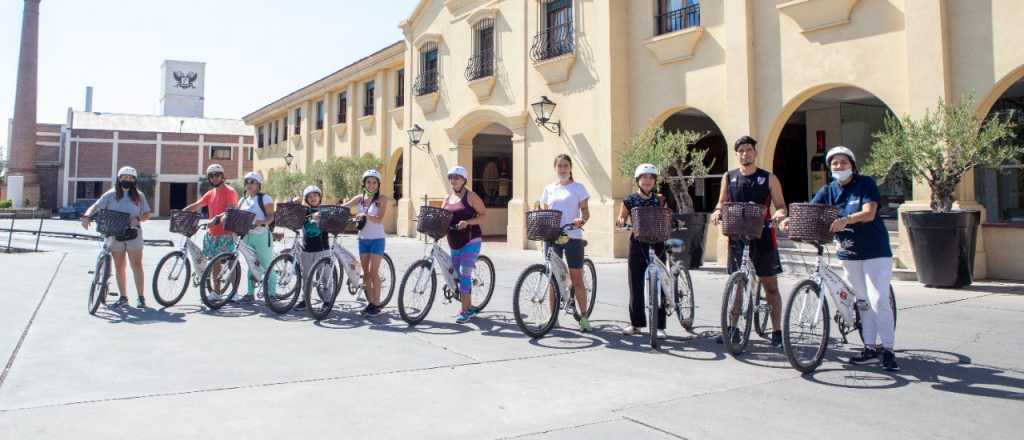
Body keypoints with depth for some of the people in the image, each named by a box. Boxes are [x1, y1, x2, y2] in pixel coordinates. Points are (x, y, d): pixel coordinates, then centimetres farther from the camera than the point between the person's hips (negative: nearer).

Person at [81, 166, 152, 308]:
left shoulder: (139, 196, 6)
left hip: (133, 234, -1)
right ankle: (123, 297, 18)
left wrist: (137, 219, -14)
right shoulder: (111, 195, 4)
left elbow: (147, 214, 6)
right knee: (119, 267, 8)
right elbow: (96, 206, -3)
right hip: (115, 234, 1)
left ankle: (141, 297, -1)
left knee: (136, 265, -4)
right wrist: (86, 216, -22)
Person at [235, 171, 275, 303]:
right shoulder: (243, 200, 14)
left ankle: (271, 294, 6)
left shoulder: (265, 198, -5)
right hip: (247, 235, 6)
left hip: (261, 235, -6)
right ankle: (250, 293, 17)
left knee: (267, 265, -2)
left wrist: (261, 222, -30)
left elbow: (271, 217, -12)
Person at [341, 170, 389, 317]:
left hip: (377, 239, -4)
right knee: (366, 272, 6)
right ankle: (370, 302, 15)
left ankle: (377, 304, 1)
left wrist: (365, 215, -33)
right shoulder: (360, 198, 7)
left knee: (373, 272, -6)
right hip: (363, 239, 5)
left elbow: (379, 219, -16)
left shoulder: (382, 199, -6)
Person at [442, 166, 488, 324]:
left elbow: (484, 216, -9)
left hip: (471, 241, -7)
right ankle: (470, 307, 23)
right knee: (461, 275, 11)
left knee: (464, 273, -14)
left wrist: (467, 222, -22)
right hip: (454, 243, 7)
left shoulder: (470, 196, -5)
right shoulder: (447, 199, 13)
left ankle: (464, 311, -9)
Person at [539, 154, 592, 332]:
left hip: (572, 236, -3)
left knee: (577, 278, 0)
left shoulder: (578, 187, 4)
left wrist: (581, 220, -21)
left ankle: (583, 317, 8)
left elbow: (585, 212, 1)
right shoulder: (549, 189, 12)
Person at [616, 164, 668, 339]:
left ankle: (659, 326, 6)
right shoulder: (630, 200, 2)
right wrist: (621, 221, -14)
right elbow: (621, 219, 8)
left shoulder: (660, 200, 4)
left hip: (657, 244, 0)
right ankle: (636, 323, 15)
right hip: (637, 244, 0)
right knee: (636, 284, 4)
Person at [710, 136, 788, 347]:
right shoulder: (728, 178, 7)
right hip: (737, 236, 2)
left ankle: (776, 331, 10)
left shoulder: (769, 178, 0)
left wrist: (779, 214, -21)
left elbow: (781, 206, 2)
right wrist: (717, 212, -9)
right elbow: (722, 203, 14)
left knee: (770, 285, 3)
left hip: (763, 236, -2)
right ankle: (733, 328, 20)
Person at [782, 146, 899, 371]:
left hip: (876, 252, -5)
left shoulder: (866, 184, -8)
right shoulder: (828, 191, 4)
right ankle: (871, 348, 17)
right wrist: (790, 221, -28)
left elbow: (869, 213, -22)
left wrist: (845, 220, -41)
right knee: (863, 301, 10)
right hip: (849, 252, 5)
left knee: (878, 300, -11)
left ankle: (887, 349, -2)